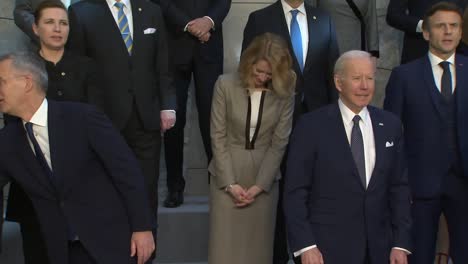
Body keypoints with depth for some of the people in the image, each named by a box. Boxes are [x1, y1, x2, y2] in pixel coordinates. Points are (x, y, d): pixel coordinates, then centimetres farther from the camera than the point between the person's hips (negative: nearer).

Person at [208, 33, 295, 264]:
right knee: (225, 244, 1)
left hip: (264, 177, 1)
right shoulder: (225, 85, -7)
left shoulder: (285, 92, -4)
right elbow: (218, 136, -6)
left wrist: (259, 185, -9)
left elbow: (279, 143, -3)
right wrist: (230, 182, -10)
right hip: (227, 175, -1)